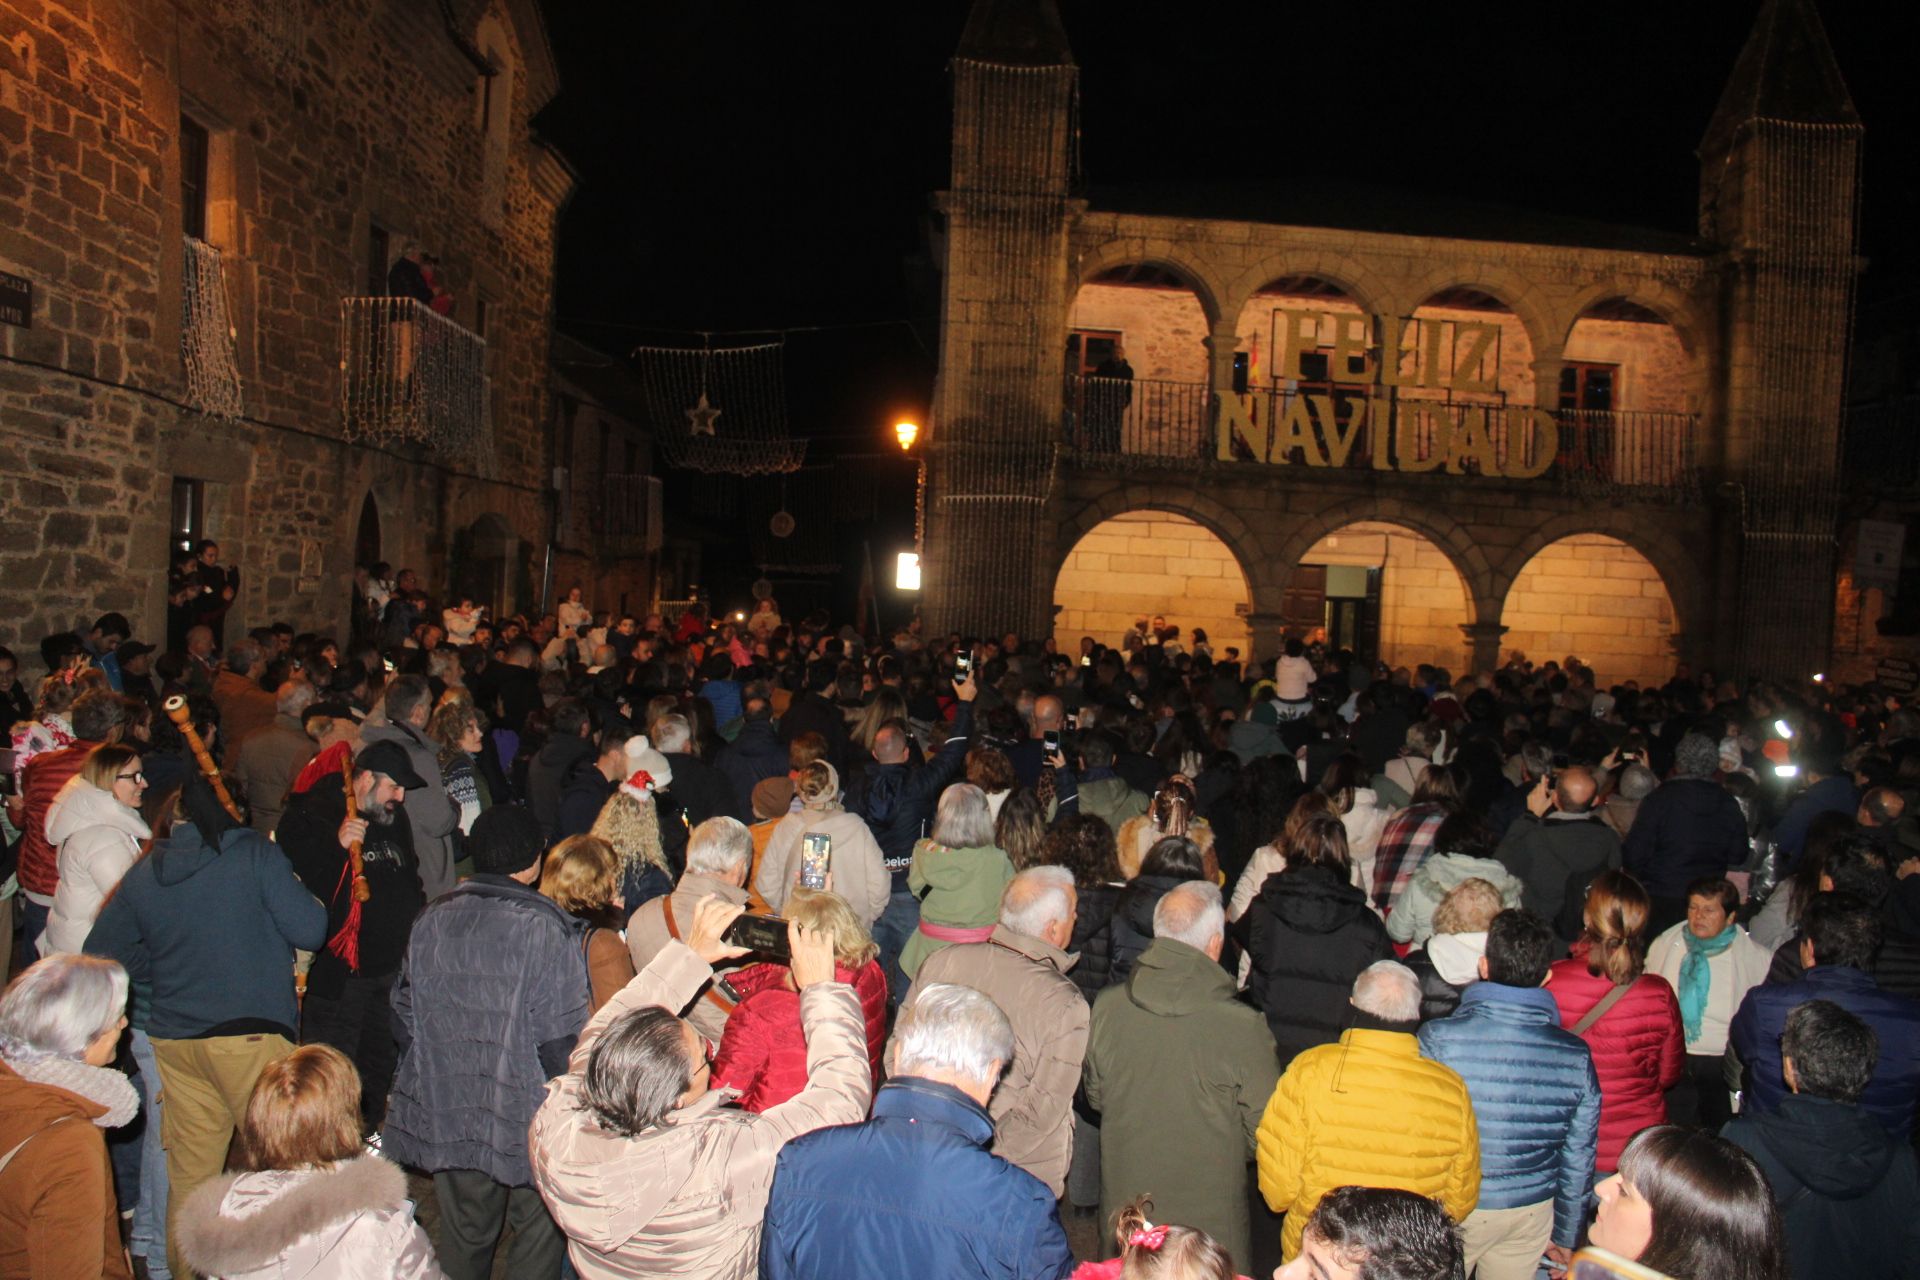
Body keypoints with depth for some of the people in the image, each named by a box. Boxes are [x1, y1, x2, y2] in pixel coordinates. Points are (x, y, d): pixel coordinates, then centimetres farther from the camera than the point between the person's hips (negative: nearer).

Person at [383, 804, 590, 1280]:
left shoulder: (432, 918, -1)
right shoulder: (544, 928, -18)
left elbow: (404, 1017, 7)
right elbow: (559, 1037, -17)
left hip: (446, 1113, 5)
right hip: (525, 1114, -5)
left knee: (464, 1233, 20)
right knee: (538, 1230, 13)